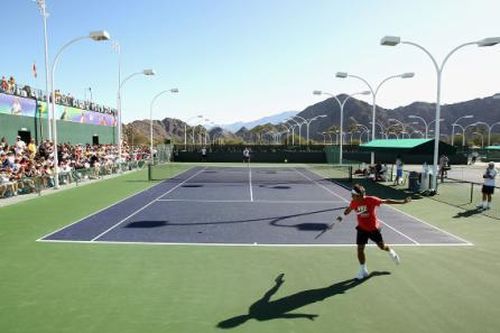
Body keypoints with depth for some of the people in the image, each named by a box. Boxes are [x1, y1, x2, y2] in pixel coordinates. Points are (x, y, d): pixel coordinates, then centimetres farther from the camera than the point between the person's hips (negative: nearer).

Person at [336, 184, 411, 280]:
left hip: (374, 228, -2)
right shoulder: (353, 202, -14)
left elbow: (386, 201, -16)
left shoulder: (371, 200, -26)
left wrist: (402, 201, -14)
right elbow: (349, 209, 8)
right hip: (362, 229, 2)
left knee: (382, 246, 16)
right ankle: (363, 270, 17)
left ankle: (391, 252, 53)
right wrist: (342, 216, -9)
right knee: (360, 249, -3)